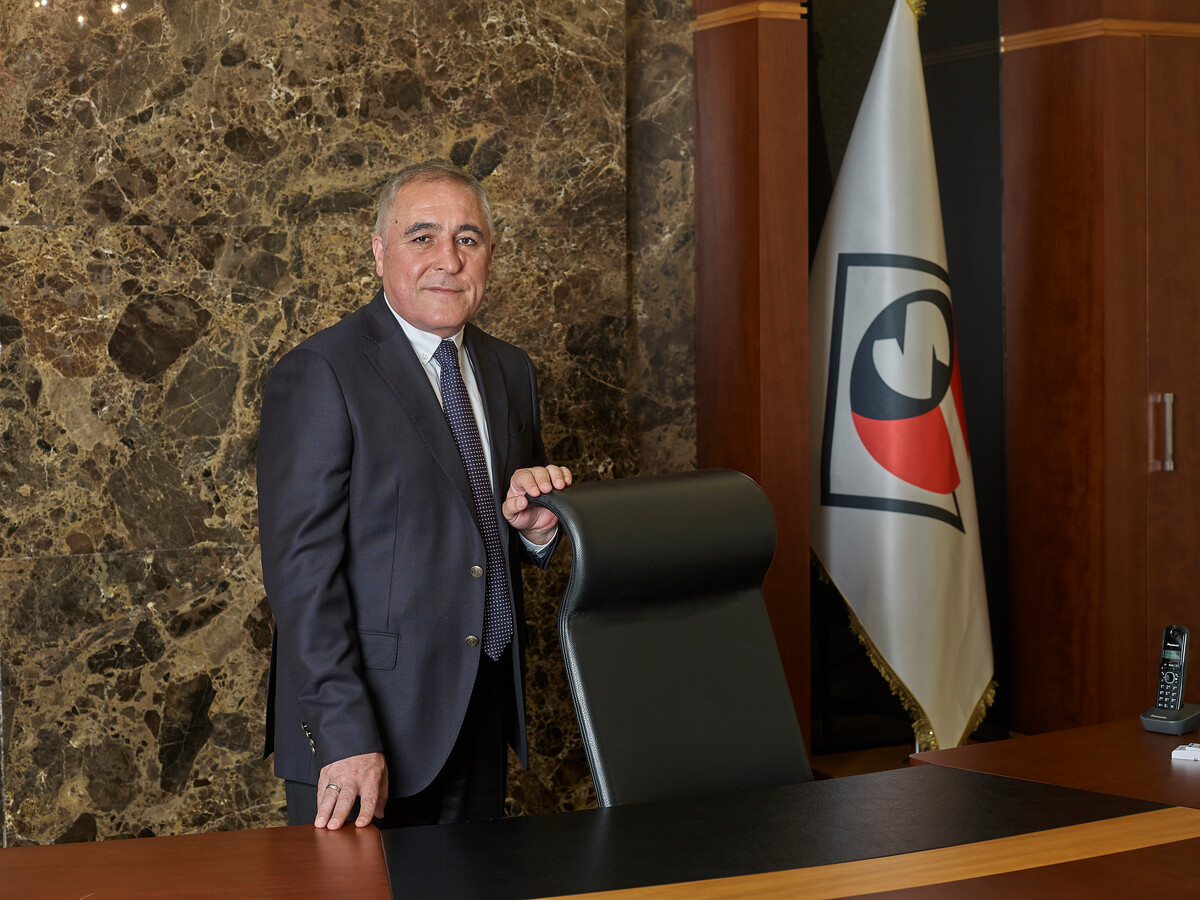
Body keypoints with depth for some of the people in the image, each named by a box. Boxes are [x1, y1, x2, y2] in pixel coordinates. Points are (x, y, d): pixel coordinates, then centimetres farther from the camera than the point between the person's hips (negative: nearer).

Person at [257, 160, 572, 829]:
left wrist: (536, 526, -6)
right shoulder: (321, 374, -11)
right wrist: (346, 737, -23)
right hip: (369, 726, -6)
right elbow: (301, 566, -16)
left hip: (484, 719, 6)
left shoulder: (511, 372, 11)